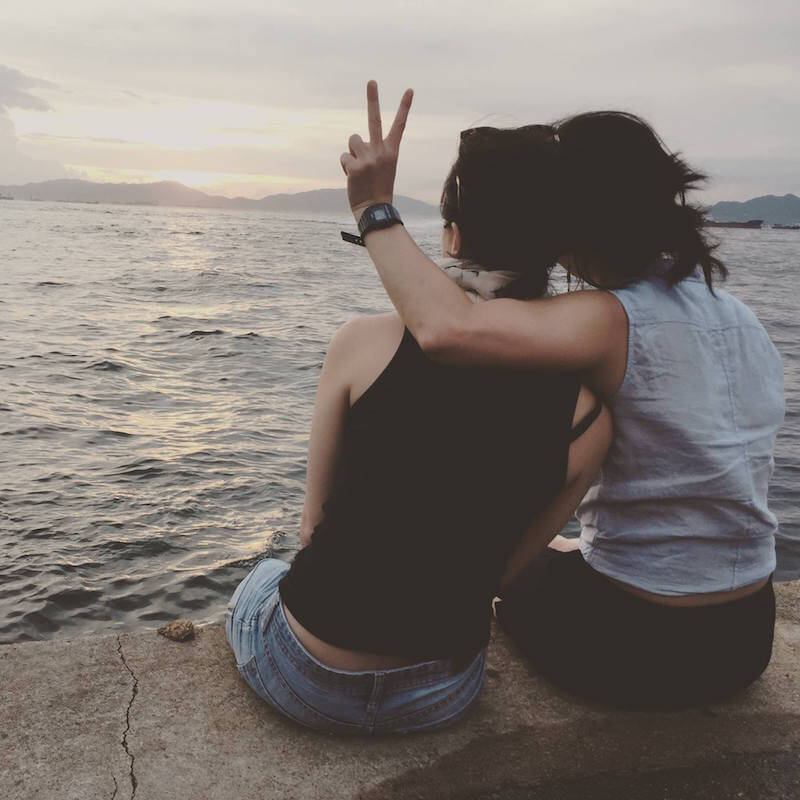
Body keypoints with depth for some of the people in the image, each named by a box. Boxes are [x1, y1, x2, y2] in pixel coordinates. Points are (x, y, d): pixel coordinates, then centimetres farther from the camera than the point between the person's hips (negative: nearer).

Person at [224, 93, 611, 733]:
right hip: (444, 693, 3)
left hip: (309, 681, -2)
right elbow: (505, 565, 0)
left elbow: (315, 521, -4)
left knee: (259, 581, 34)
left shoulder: (366, 342, -17)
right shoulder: (587, 410, -12)